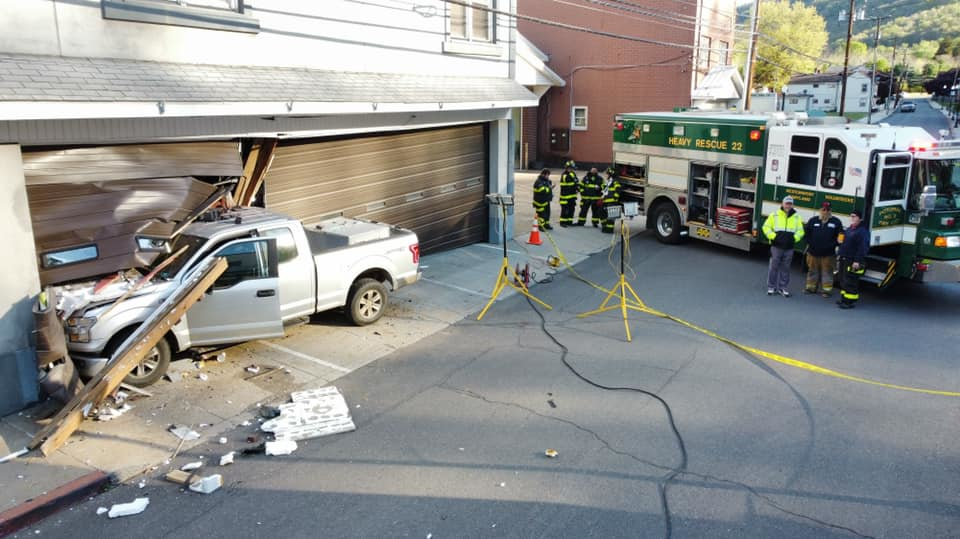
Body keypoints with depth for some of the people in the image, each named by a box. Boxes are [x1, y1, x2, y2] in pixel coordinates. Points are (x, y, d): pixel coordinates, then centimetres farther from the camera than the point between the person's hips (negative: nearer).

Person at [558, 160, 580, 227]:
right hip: (565, 196, -8)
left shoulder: (572, 174, 12)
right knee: (565, 209, -6)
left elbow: (576, 181, 16)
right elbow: (568, 179, -28)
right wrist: (572, 174, -20)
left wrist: (578, 188, 0)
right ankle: (562, 222, 2)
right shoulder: (564, 175, -12)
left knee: (572, 209, 12)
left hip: (572, 195, 8)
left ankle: (569, 221, 21)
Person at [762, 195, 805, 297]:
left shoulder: (796, 217, 8)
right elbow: (766, 227, 1)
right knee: (774, 267, 2)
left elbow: (800, 231, 10)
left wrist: (794, 238, -9)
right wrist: (773, 236, -13)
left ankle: (783, 287, 17)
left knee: (785, 268, 8)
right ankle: (771, 287, 11)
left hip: (789, 247, 2)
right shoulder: (775, 215, 1)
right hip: (776, 246, -2)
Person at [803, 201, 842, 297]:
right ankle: (811, 287, 24)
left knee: (827, 272, 3)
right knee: (812, 271, 13)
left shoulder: (836, 222, 0)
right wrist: (810, 243, 2)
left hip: (828, 253, -2)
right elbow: (806, 232, 10)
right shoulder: (813, 220, 4)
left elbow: (840, 236, 1)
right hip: (813, 252, 2)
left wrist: (833, 245, -10)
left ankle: (827, 290, 10)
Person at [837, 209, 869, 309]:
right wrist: (839, 255, 19)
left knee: (850, 282, -7)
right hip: (844, 259, 9)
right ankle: (844, 298, 23)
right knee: (843, 280, 14)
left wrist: (857, 261, -23)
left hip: (853, 261, -9)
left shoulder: (863, 231, -13)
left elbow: (863, 247, -19)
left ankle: (849, 301, -3)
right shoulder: (849, 229, 16)